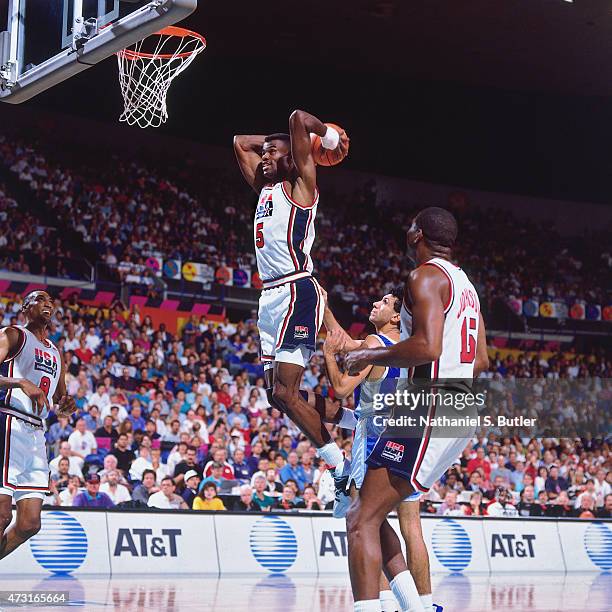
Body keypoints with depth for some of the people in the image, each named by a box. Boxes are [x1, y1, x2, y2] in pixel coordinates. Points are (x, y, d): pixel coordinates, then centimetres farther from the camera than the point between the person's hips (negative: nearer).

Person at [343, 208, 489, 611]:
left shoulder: (426, 276, -9)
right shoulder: (466, 284, 20)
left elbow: (428, 347, -22)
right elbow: (482, 362, 22)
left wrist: (371, 357, -8)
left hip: (431, 411, -10)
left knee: (363, 522, -13)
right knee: (368, 515, 14)